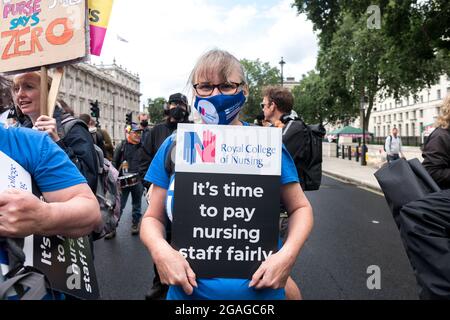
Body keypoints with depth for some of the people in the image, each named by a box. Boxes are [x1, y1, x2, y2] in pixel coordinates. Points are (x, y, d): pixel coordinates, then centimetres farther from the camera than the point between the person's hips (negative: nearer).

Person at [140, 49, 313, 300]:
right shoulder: (175, 147, -4)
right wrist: (161, 251, -20)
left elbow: (300, 207, 1)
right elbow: (153, 217, 1)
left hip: (260, 290, 0)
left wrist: (288, 254, -17)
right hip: (187, 290, 1)